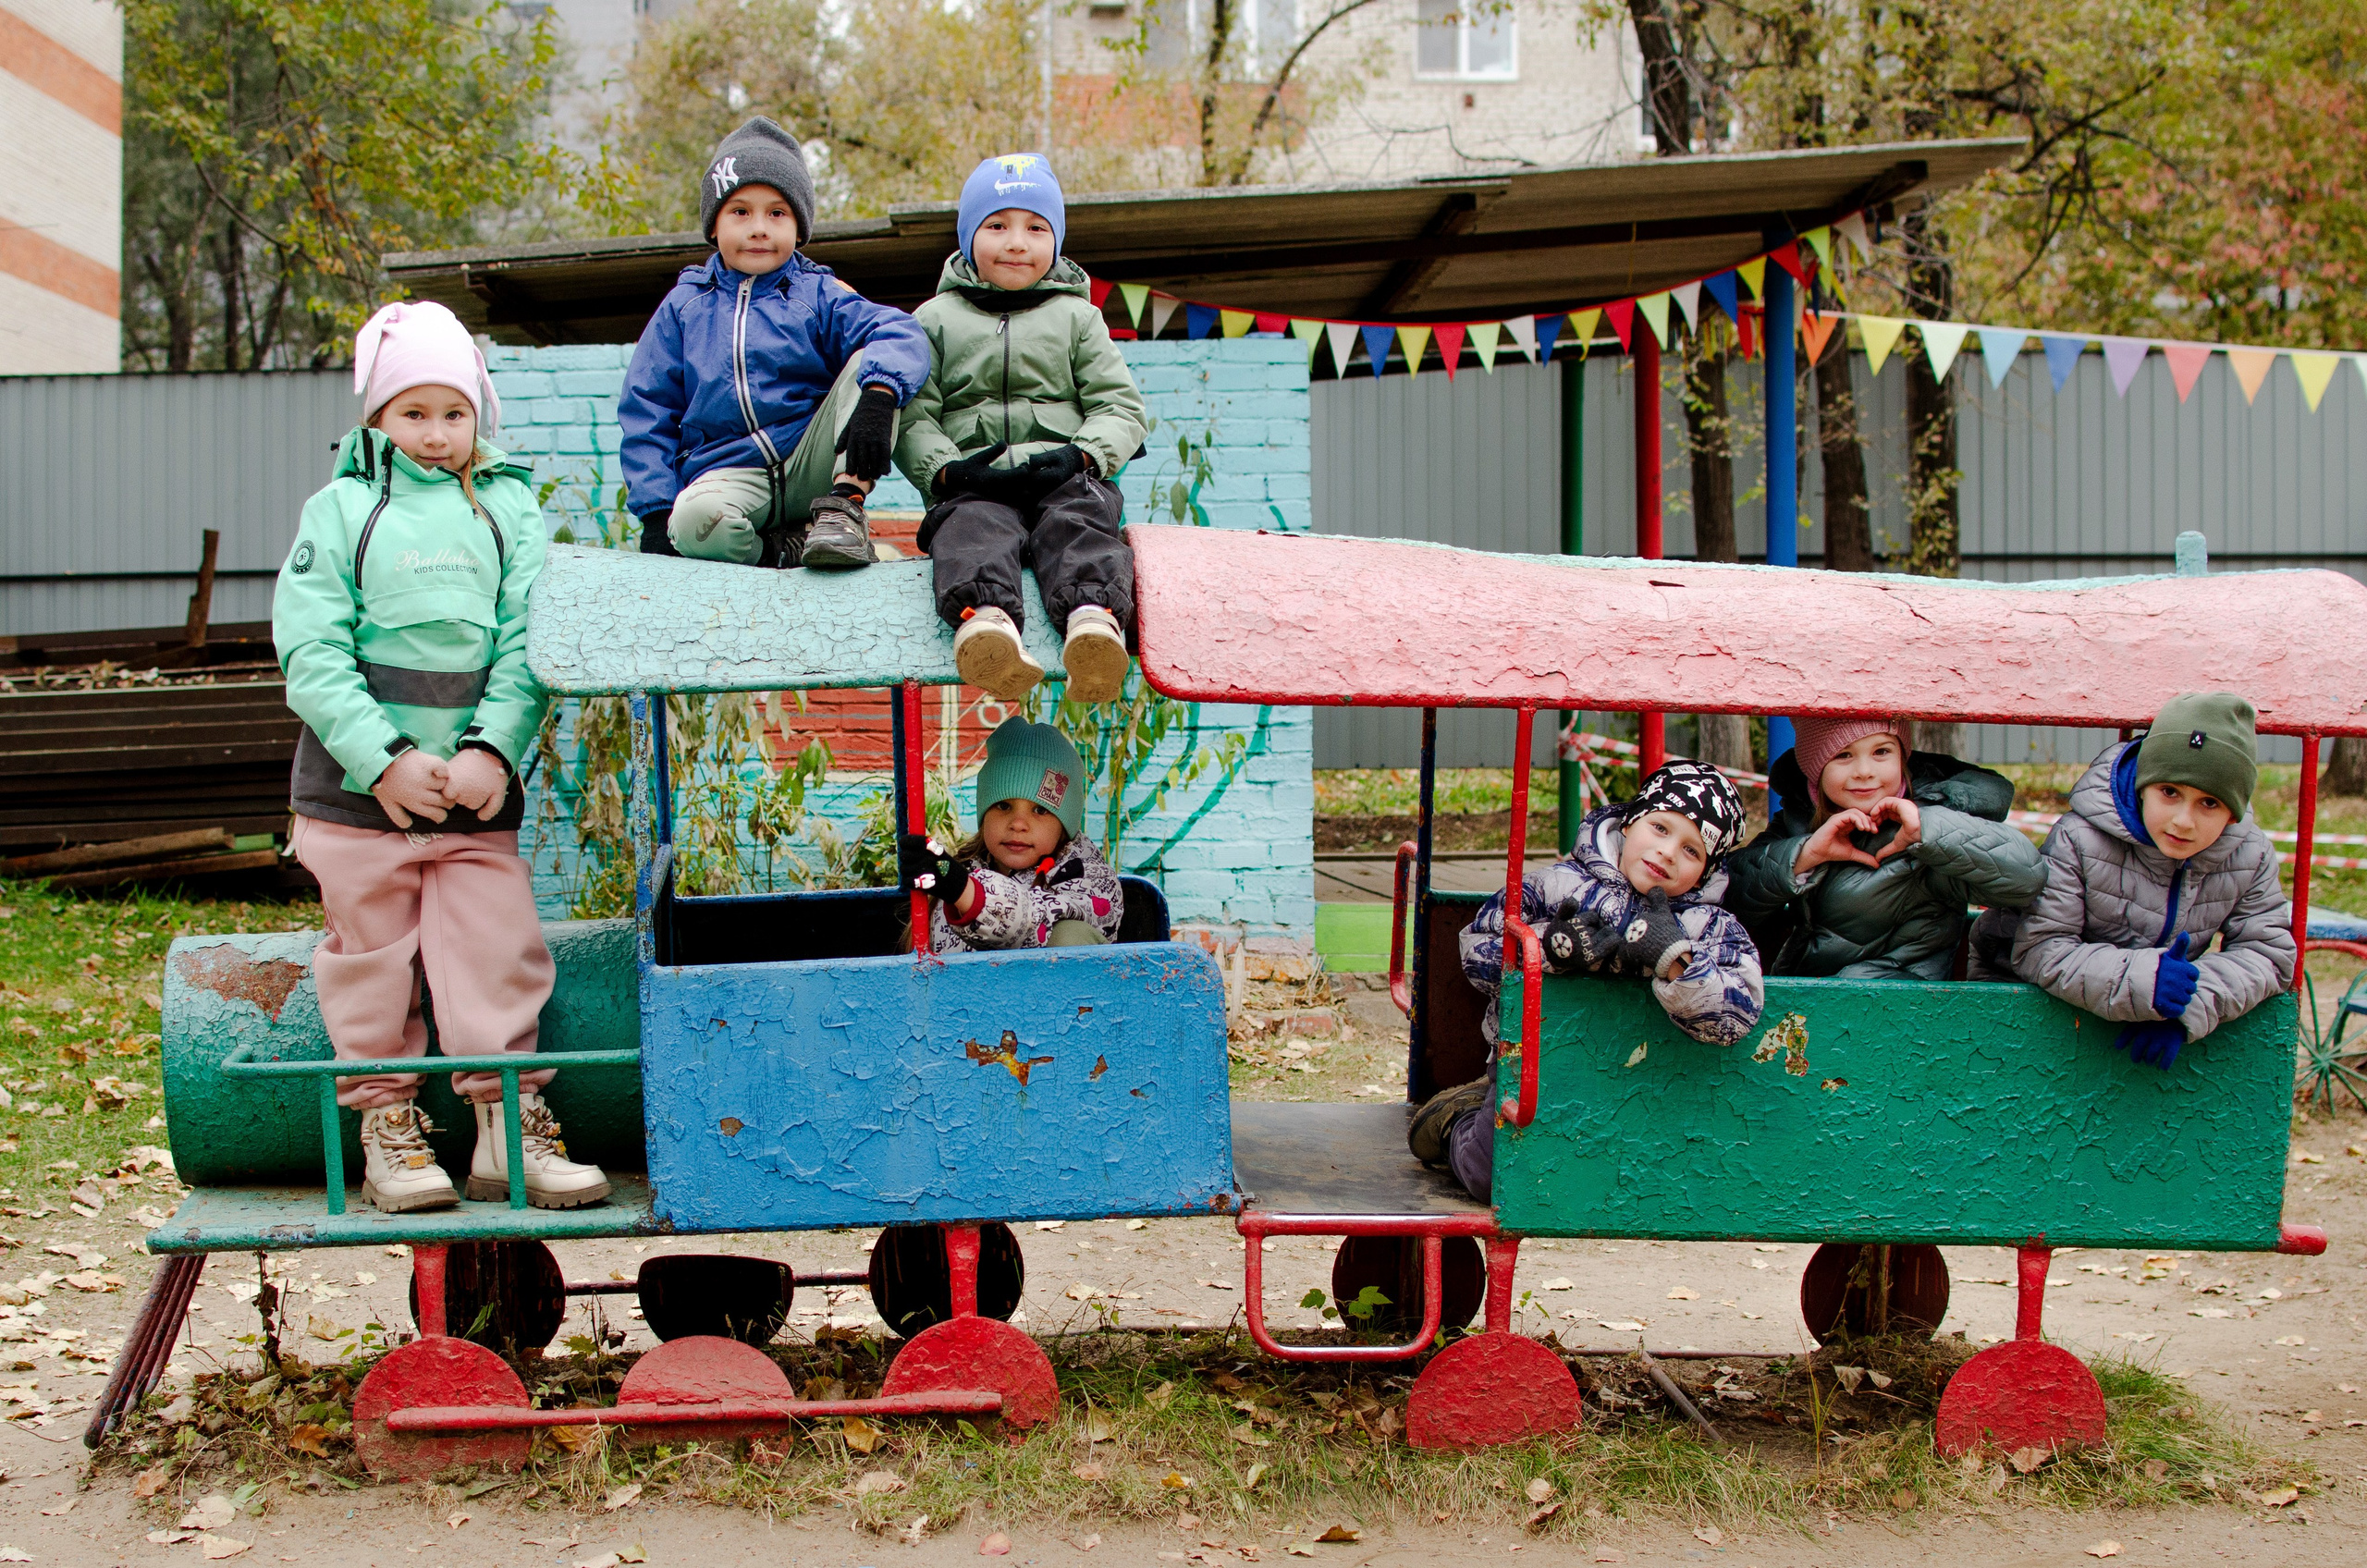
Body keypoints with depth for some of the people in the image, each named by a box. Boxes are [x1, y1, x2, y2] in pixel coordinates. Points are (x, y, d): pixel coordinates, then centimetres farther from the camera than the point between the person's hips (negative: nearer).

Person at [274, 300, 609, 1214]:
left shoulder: (509, 507, 10)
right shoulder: (339, 510, 5)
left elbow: (525, 647, 2)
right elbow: (311, 653, -4)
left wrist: (492, 751, -13)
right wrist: (385, 759, -15)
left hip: (479, 793, 1)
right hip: (357, 788, -1)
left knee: (498, 952, -1)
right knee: (373, 960, 5)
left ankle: (511, 1127, 8)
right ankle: (387, 1128, 16)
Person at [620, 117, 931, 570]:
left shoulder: (819, 294, 9)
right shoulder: (684, 304, 13)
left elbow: (898, 335, -10)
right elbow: (647, 411, 11)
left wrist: (876, 397, -34)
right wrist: (656, 511, -1)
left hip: (813, 465, 1)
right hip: (729, 475, 0)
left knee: (868, 361, -17)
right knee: (695, 517, -36)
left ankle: (844, 504, -20)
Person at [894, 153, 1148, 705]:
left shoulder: (1076, 316, 25)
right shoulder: (936, 318, 22)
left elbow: (1121, 407, 14)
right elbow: (913, 417, 10)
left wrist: (1080, 455, -9)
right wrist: (946, 470, -12)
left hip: (1064, 478, 1)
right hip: (974, 485, -1)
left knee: (1077, 522, -33)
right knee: (973, 528, -35)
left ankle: (1095, 617, -64)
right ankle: (985, 619, -66)